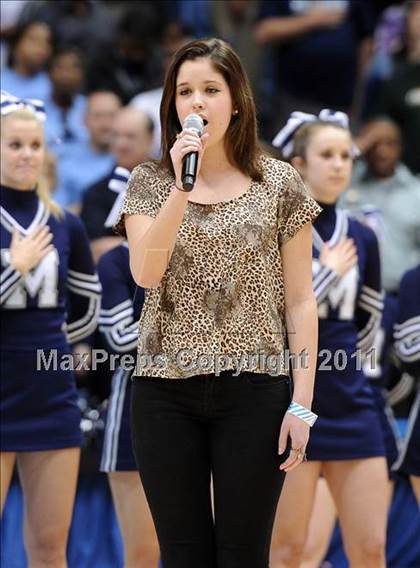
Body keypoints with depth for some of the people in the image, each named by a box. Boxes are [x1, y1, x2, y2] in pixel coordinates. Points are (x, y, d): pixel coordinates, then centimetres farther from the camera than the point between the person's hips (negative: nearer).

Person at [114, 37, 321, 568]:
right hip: (165, 392, 1)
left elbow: (299, 300, 2)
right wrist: (181, 184, -18)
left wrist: (303, 401, -4)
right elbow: (145, 273, -10)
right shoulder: (149, 182, 6)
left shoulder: (279, 183, 3)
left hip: (252, 390, -1)